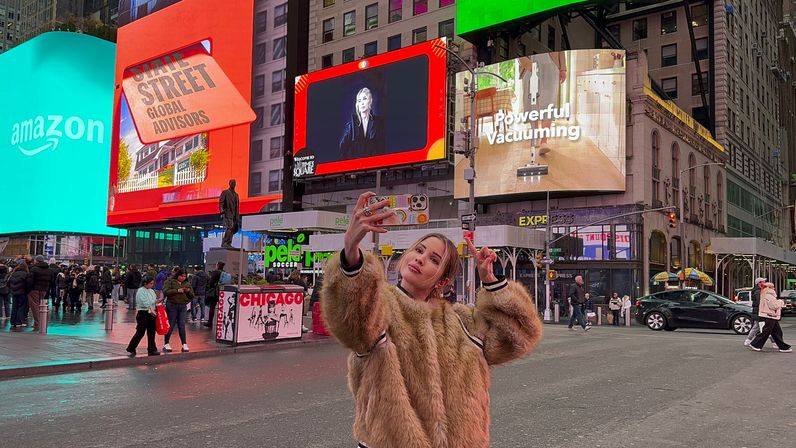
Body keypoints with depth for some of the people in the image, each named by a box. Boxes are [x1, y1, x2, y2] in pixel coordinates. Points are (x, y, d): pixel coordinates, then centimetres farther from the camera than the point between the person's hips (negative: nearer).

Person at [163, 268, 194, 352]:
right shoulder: (170, 281, -2)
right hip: (172, 306, -4)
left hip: (183, 307, 4)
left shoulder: (187, 284, 12)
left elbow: (192, 296, 13)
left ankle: (184, 345, 5)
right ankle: (166, 344, 16)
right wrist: (177, 290, -21)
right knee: (170, 325, 3)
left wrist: (188, 291, -8)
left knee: (182, 326, 3)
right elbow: (165, 292, -15)